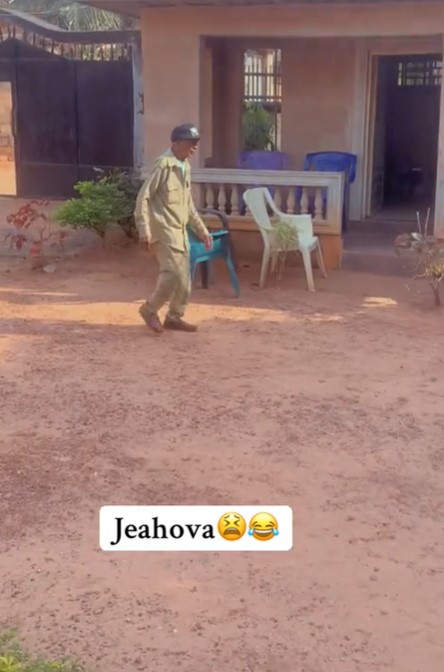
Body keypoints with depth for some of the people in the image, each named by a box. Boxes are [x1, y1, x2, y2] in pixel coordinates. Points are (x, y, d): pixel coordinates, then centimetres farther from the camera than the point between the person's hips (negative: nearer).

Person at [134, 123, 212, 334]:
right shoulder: (164, 164, -14)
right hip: (163, 229, -9)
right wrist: (144, 230, -21)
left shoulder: (185, 167, 13)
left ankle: (174, 316, 21)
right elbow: (143, 197, -15)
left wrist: (201, 229, 20)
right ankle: (150, 309, 4)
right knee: (173, 273, -14)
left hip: (179, 229, 9)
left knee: (184, 276, 9)